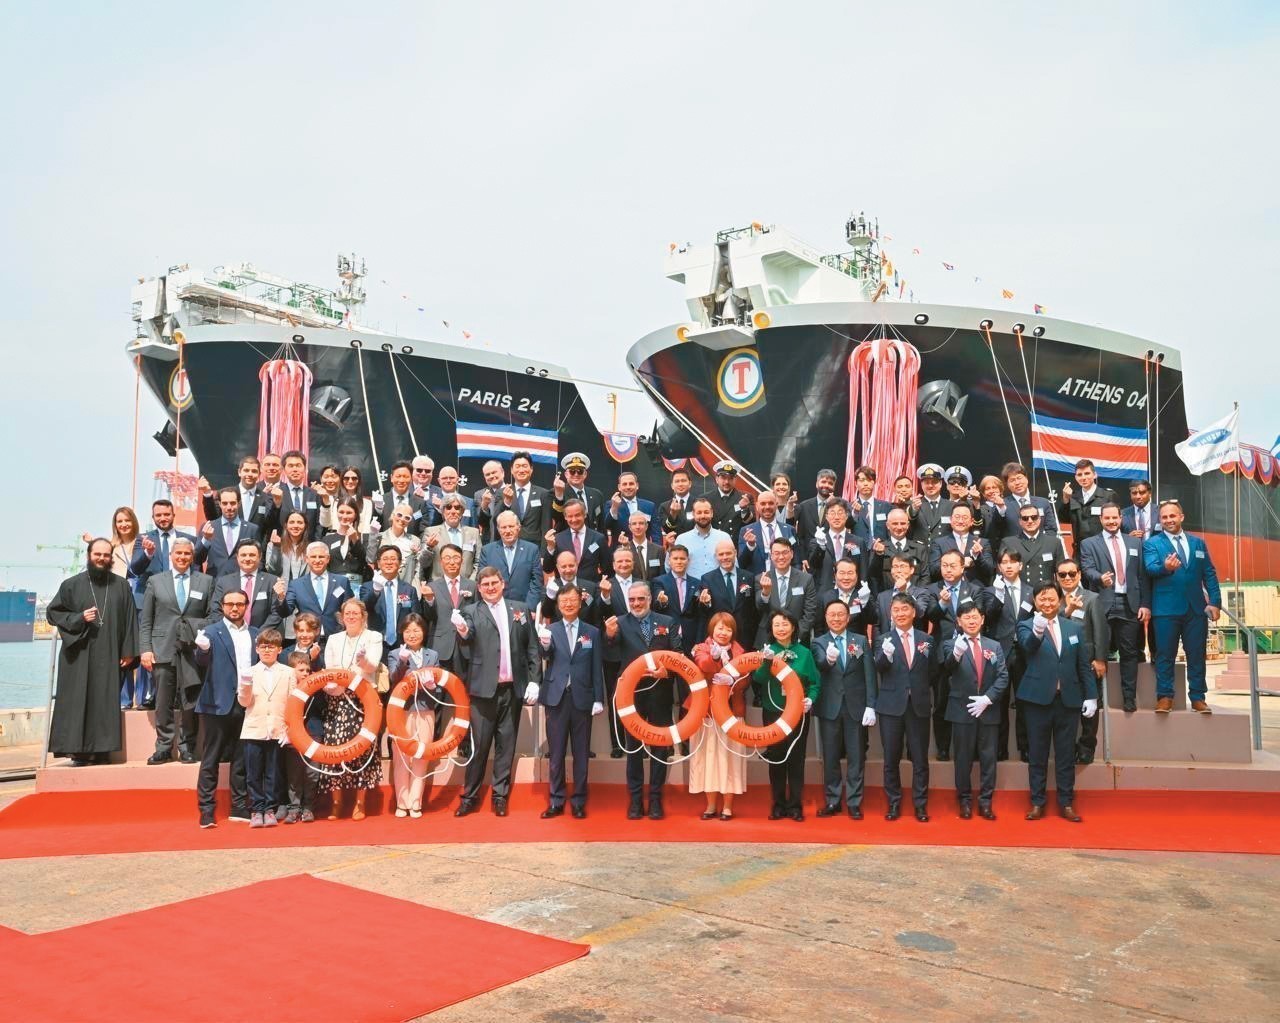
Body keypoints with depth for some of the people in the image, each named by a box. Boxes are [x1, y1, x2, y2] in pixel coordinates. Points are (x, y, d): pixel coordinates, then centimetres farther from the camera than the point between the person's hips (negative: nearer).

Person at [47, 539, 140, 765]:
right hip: (79, 656, -1)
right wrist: (79, 618, -11)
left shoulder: (121, 586, 7)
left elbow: (130, 619, 5)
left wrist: (129, 650, -1)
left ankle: (101, 750, 3)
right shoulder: (72, 584, 5)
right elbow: (52, 612, 6)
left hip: (109, 656, 1)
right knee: (78, 701, -2)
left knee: (105, 702, -1)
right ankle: (78, 750, 2)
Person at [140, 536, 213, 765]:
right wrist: (145, 649, -1)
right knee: (164, 703, 2)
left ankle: (187, 748, 10)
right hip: (163, 649, 0)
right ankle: (163, 748, 10)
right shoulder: (155, 581, 11)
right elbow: (146, 620, 8)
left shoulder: (206, 582, 10)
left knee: (190, 702, 0)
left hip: (193, 650, 0)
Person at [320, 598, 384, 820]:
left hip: (364, 699, -2)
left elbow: (373, 665, -10)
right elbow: (328, 671, 8)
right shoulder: (333, 639, 17)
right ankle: (336, 801, 3)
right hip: (337, 700, 2)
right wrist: (334, 685, -13)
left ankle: (360, 802, 3)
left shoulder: (373, 637, 6)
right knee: (335, 746, -6)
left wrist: (364, 661, -33)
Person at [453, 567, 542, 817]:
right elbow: (467, 639, -16)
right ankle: (470, 796, 10)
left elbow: (533, 647, 8)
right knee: (479, 744, 1)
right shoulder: (471, 611, 3)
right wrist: (462, 631, -39)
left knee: (506, 743, 8)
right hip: (484, 688, -2)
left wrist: (534, 680, 0)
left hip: (514, 688, 2)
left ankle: (500, 796, 16)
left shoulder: (520, 609, 9)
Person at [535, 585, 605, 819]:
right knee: (556, 752, 5)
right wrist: (544, 644, -36)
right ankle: (556, 801, 14)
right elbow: (547, 656, -14)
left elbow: (597, 668, 6)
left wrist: (599, 699, -1)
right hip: (557, 697, 0)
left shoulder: (592, 632, 7)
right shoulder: (550, 630, 4)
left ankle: (579, 802, 15)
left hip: (582, 698, 1)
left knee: (581, 753, 6)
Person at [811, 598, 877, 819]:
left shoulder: (861, 641, 5)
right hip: (829, 707, 0)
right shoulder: (818, 643, 3)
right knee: (830, 757, 7)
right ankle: (831, 801, 16)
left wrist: (870, 706, -6)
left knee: (856, 757, 5)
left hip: (856, 706, 0)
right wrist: (829, 659, -41)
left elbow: (869, 675, 2)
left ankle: (854, 803, 13)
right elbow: (819, 666, -18)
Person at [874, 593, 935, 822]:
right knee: (891, 758, 6)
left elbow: (932, 672, 11)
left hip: (919, 705, 1)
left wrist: (926, 694, 2)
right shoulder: (883, 639, 0)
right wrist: (886, 655, -36)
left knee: (920, 758, 6)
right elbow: (879, 667, -18)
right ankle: (894, 804, 17)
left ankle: (920, 805, 16)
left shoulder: (926, 639, 6)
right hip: (891, 705, -1)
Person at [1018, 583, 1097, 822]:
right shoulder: (1027, 626, -1)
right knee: (1038, 754, 6)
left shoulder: (1073, 628, 9)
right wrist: (1037, 632, -46)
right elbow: (1027, 645, -24)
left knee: (1066, 755, 8)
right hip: (1038, 699, -2)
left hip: (1068, 700, 2)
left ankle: (1066, 803, 17)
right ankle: (1037, 803, 14)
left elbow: (1084, 665, 11)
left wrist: (1091, 695, 4)